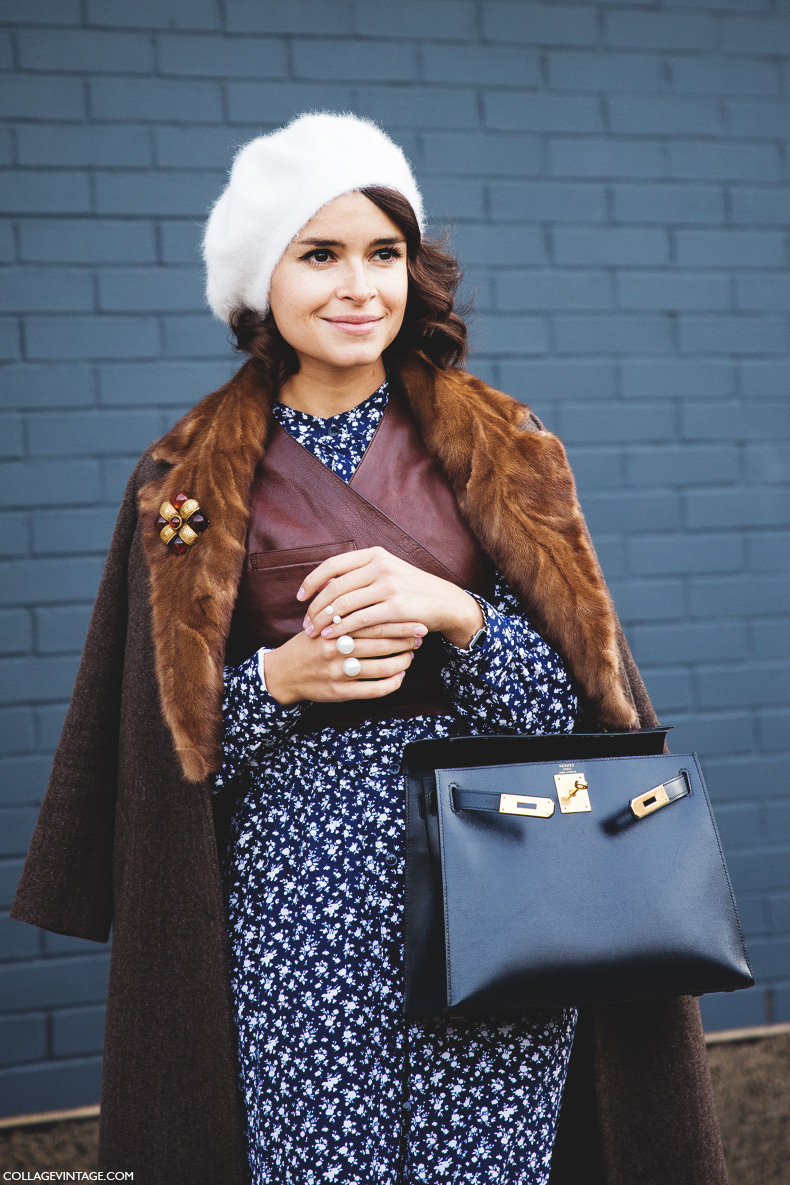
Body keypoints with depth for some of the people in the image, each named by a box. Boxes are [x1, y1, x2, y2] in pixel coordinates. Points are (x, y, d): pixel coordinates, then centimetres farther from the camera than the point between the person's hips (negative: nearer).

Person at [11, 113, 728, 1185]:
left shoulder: (503, 453, 6)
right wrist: (278, 677, -13)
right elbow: (173, 731, 6)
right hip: (302, 903, 0)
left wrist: (456, 612, -16)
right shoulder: (194, 483, 5)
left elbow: (577, 691, 2)